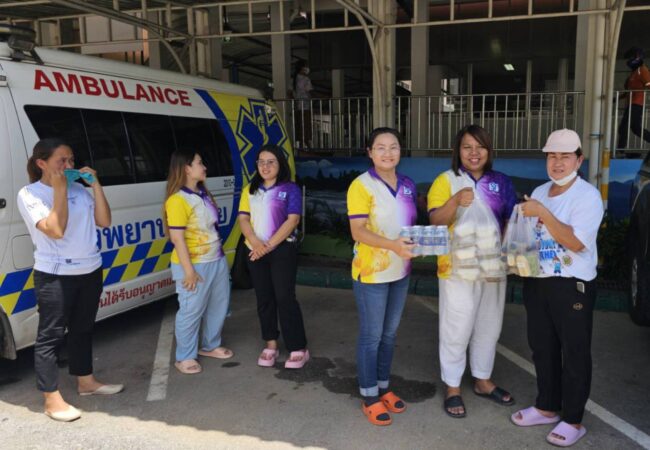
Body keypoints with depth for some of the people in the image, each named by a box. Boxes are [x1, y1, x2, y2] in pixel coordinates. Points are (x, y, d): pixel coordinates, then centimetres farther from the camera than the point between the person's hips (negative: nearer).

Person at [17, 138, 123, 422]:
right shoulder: (29, 195, -10)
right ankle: (52, 399, 11)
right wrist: (59, 189, -19)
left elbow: (104, 221, 2)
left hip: (90, 271, 6)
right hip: (55, 276, -6)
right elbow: (55, 230, -22)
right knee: (51, 335, 1)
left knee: (83, 329, 18)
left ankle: (85, 381, 33)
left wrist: (95, 185, -4)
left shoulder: (78, 189, 4)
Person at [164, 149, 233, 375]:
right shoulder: (177, 200, -18)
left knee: (219, 305, 18)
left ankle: (210, 345, 37)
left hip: (217, 260, 9)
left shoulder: (204, 194, 10)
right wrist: (189, 270, -21)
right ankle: (184, 357, 17)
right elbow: (177, 238, -20)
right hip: (194, 264, -9)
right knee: (191, 311, 1)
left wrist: (219, 253, 17)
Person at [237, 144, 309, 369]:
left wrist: (269, 245, -17)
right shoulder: (250, 190, 11)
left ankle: (299, 349, 2)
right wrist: (256, 243, -14)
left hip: (282, 250, -5)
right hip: (255, 251, 5)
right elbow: (243, 218, 4)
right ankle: (271, 345, 21)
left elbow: (292, 220, -12)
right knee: (264, 299, 10)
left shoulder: (290, 189, -3)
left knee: (285, 298, -7)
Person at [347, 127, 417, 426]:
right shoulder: (361, 185, -14)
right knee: (371, 336, 4)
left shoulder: (408, 185, 6)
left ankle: (384, 387, 33)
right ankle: (369, 397, 19)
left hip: (400, 271, 6)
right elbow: (357, 231, -20)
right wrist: (392, 245, -33)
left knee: (390, 333, 17)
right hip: (371, 272, -6)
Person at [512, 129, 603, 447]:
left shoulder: (588, 195, -13)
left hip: (572, 286, -7)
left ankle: (572, 420, 19)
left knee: (574, 354, 5)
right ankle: (546, 407, 33)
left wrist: (542, 213, -24)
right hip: (536, 282, 7)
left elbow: (576, 242, -24)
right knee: (542, 348, 16)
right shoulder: (539, 192, 9)